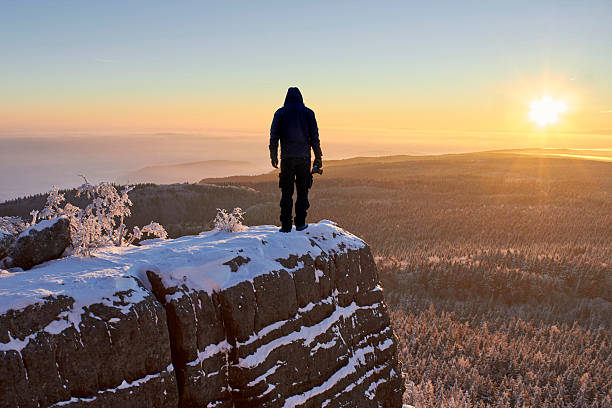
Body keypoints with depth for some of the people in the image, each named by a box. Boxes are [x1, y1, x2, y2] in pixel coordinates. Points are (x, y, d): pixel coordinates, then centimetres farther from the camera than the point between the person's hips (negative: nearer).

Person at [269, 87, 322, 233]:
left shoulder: (280, 113, 5)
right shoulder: (308, 113, 4)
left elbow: (274, 137, 3)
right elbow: (314, 137, 3)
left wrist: (273, 157, 9)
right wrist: (318, 157, 7)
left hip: (287, 157, 0)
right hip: (304, 157, 0)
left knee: (286, 193, 2)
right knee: (302, 191, 9)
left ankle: (286, 225, 0)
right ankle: (300, 223, 10)